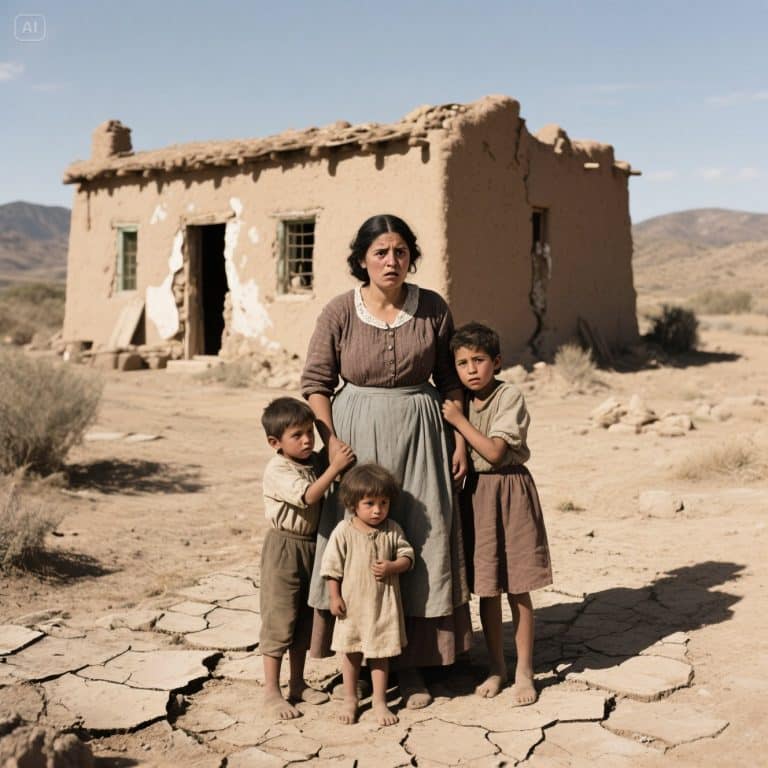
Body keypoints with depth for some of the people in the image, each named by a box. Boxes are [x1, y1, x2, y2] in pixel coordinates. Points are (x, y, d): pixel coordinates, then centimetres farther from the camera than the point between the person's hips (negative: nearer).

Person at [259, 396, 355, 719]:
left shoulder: (315, 462, 5)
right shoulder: (277, 470, -17)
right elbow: (308, 496, -29)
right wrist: (334, 467, -29)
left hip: (312, 546, 7)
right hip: (284, 549, -7)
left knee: (305, 619, 15)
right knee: (279, 620, -1)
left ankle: (297, 684, 28)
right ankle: (271, 692, 7)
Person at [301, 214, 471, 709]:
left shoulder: (434, 309, -2)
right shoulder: (339, 313, -6)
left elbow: (452, 379, 7)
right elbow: (316, 383, -1)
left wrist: (460, 441, 2)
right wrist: (332, 442, -12)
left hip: (419, 434, 1)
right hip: (357, 435, -1)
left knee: (420, 541, 4)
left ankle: (411, 663, 18)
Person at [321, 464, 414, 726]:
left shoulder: (393, 530, -4)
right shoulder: (344, 531, -9)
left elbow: (407, 556, 2)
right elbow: (332, 566, -6)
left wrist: (392, 567, -18)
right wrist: (334, 597, -8)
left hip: (384, 604, 1)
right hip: (353, 603, -1)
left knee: (381, 652, 10)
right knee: (351, 653, 13)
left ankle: (379, 701, 25)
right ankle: (350, 699, 29)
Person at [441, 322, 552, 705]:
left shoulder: (510, 396, -12)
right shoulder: (462, 401, 6)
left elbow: (494, 452, -18)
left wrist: (459, 420, -14)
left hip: (509, 490, -5)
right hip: (475, 491, 5)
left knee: (517, 589, 2)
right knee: (486, 589, 10)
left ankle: (524, 672, 13)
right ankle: (496, 668, 23)